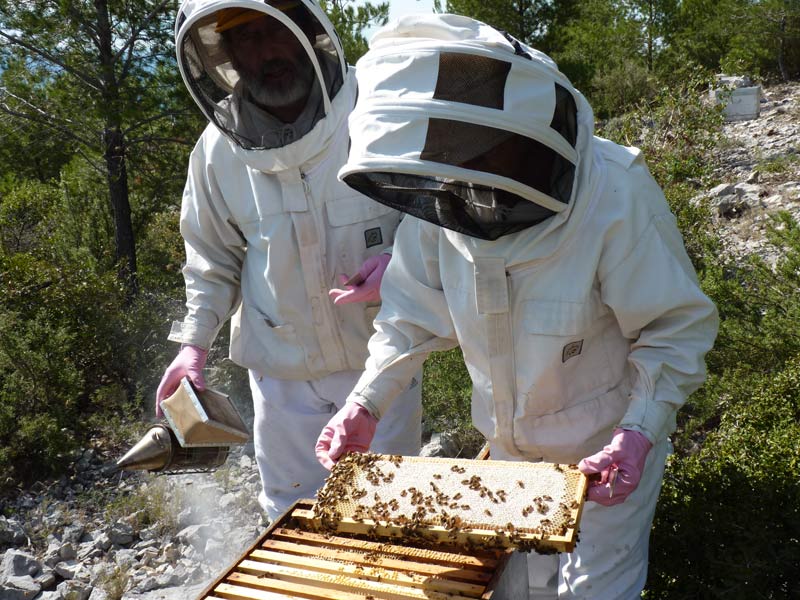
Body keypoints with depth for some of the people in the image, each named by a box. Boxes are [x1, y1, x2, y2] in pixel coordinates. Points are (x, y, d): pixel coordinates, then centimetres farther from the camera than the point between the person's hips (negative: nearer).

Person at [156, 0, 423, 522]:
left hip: (378, 359, -2)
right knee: (292, 514, 19)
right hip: (281, 369, 3)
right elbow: (213, 257, 9)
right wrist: (195, 342, 1)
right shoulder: (219, 148, -4)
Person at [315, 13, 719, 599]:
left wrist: (639, 432, -33)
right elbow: (414, 310, -7)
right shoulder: (436, 200, -18)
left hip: (607, 443, -4)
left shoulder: (617, 194, -31)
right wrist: (366, 404, -17)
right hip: (509, 441, 5)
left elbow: (679, 327, -22)